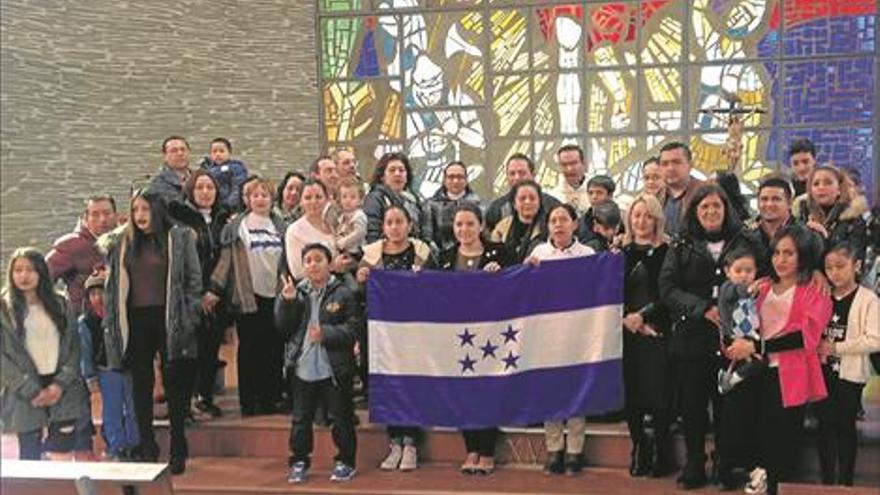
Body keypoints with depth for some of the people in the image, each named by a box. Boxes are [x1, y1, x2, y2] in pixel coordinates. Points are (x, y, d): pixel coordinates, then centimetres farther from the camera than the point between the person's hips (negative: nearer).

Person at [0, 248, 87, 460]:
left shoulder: (60, 305, 10)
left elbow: (74, 346, 6)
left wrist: (61, 383, -7)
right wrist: (31, 391, -11)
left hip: (62, 391, 2)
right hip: (25, 396, -2)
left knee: (62, 452, 0)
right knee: (30, 455, 0)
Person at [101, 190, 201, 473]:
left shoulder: (180, 237, 0)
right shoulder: (121, 242, 11)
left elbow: (194, 279, -1)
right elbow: (114, 283, 11)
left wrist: (188, 317, -7)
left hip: (169, 320, -3)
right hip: (136, 321, 3)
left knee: (174, 384, 1)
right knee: (141, 385, 6)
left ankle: (178, 450, 10)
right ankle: (147, 448, 14)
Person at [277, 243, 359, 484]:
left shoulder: (342, 293, -5)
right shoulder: (298, 292, 5)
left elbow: (353, 329, -9)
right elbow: (283, 327, 1)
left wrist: (326, 333, -21)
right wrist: (287, 301, -13)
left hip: (334, 369, -3)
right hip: (302, 368, 3)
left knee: (341, 417, 8)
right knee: (301, 418, 12)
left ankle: (345, 461, 21)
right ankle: (299, 461, 24)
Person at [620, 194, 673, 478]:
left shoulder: (666, 252, -1)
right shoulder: (622, 252, 13)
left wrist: (642, 316, -12)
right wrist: (624, 318, -5)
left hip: (656, 331, -4)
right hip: (627, 331, 4)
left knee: (657, 391, -5)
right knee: (631, 394, 3)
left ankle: (658, 457, 4)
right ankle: (639, 453, 13)